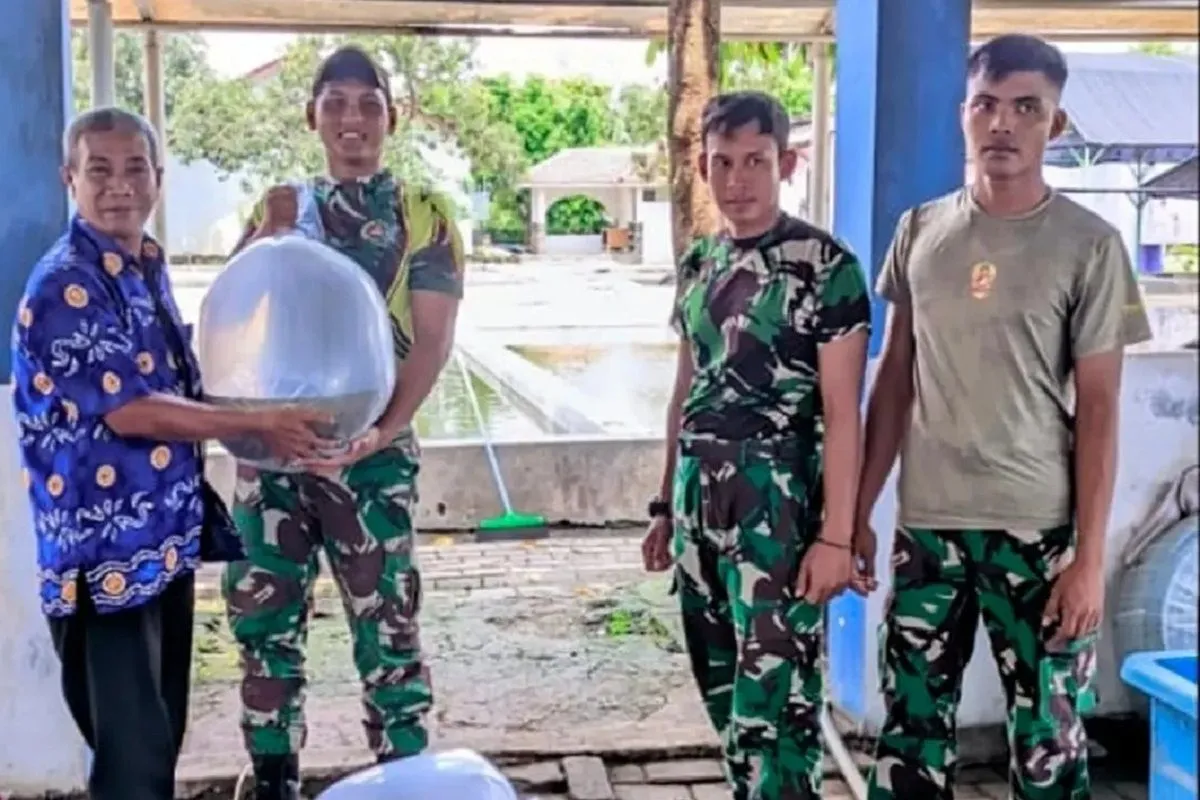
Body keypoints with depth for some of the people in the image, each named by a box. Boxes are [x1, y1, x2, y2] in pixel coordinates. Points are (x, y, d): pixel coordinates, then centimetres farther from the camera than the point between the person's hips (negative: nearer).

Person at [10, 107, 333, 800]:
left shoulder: (149, 268, 10)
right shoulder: (64, 286, -17)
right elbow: (129, 410, -22)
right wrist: (259, 424, -19)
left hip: (166, 537, 9)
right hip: (108, 552, -8)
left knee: (163, 731, 19)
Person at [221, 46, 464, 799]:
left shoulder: (425, 215, 2)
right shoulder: (281, 209, 13)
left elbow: (432, 339, -6)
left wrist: (382, 430, -20)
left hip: (369, 451, -4)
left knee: (386, 622, 0)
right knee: (263, 617, 10)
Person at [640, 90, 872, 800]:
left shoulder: (827, 266, -9)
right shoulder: (698, 264, 11)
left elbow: (842, 412, -11)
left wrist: (836, 536, -15)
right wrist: (667, 506, 16)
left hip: (778, 507, -6)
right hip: (700, 503, 7)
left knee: (776, 695, -3)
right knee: (724, 690, 15)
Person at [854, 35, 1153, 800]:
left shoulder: (1089, 245, -5)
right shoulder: (919, 232, 5)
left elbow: (1098, 411, -5)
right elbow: (894, 384, 10)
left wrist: (1089, 555, -9)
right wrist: (859, 511, 8)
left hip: (1039, 531, -3)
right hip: (928, 525, 3)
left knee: (1048, 735, 7)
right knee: (913, 724, 11)